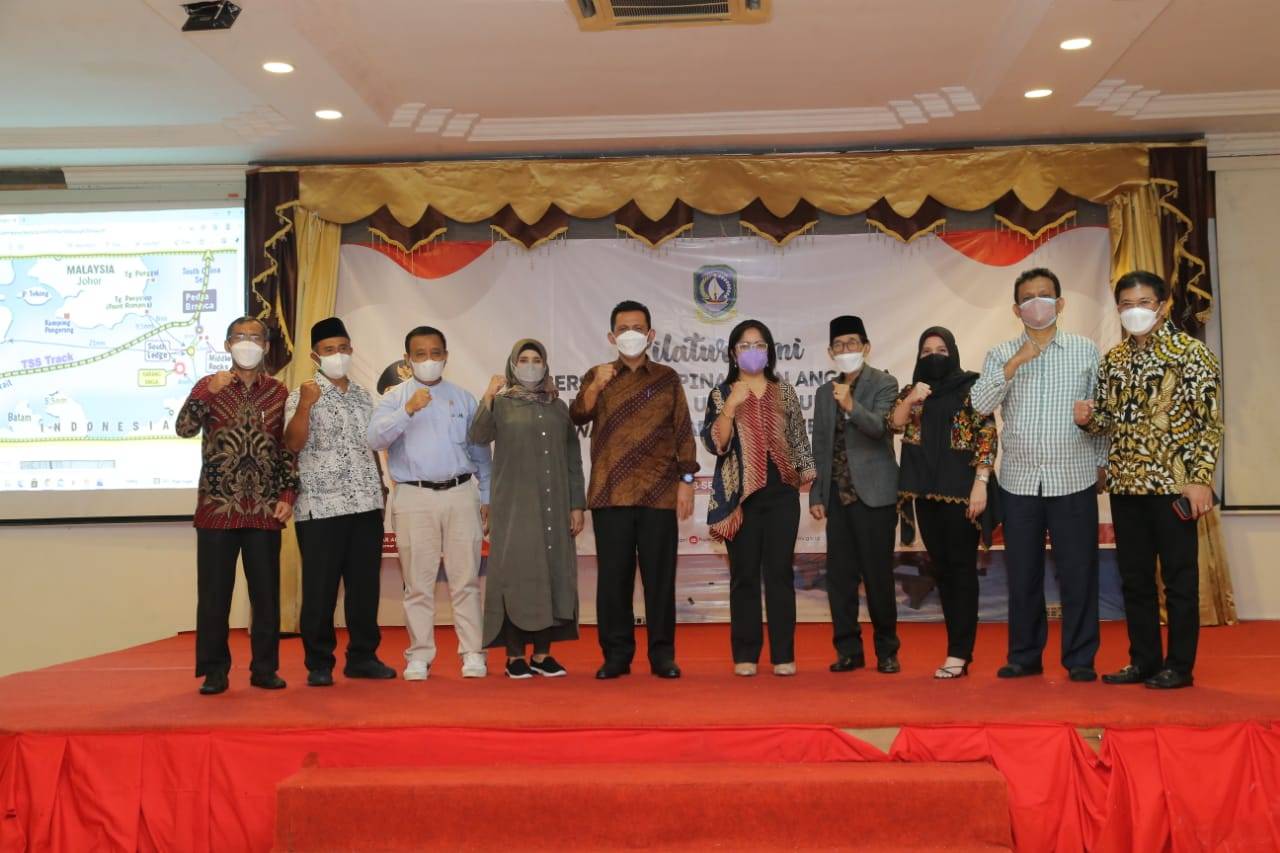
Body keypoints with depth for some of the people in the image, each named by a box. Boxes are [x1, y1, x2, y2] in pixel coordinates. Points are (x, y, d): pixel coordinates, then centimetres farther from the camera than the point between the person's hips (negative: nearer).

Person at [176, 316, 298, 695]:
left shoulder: (279, 392, 8)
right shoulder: (209, 386, 5)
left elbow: (289, 447, 9)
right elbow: (184, 429, -10)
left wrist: (288, 494, 1)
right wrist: (207, 393, -23)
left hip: (266, 510, 1)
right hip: (217, 508, -1)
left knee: (266, 592, 5)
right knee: (214, 593, 3)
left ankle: (265, 668, 16)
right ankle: (214, 671, 13)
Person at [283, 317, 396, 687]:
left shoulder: (363, 396, 16)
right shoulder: (303, 395, -1)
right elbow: (292, 444, -14)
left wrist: (380, 487, 16)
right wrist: (305, 406, -27)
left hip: (367, 504, 5)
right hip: (321, 508, -5)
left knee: (365, 585, 9)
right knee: (320, 588, 0)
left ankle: (362, 656, 19)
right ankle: (319, 663, 10)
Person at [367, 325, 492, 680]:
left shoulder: (462, 398, 13)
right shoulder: (395, 398, 7)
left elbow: (480, 451, 15)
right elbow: (375, 438, -10)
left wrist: (486, 496, 11)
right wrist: (408, 411, -22)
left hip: (461, 494, 1)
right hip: (414, 497, -1)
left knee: (466, 579, 2)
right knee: (418, 582, 3)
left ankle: (472, 652, 8)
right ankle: (420, 655, 13)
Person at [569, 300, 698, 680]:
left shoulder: (667, 378, 12)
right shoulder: (597, 376, 12)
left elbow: (683, 431, 9)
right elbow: (578, 415, -4)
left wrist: (686, 480, 1)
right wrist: (596, 386, -22)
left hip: (659, 493, 0)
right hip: (610, 492, 0)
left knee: (659, 574, 2)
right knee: (613, 574, 2)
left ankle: (662, 654, 11)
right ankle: (616, 654, 11)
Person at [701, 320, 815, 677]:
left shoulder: (784, 392, 10)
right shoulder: (721, 394, 4)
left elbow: (799, 438, 14)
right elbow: (714, 444, -7)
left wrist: (806, 471, 5)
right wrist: (731, 406, -16)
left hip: (781, 493, 1)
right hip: (741, 495, -1)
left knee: (780, 572, 2)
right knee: (744, 574, 2)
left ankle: (783, 654, 7)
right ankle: (745, 654, 9)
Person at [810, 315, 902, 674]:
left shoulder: (884, 384, -1)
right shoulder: (825, 393, 14)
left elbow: (879, 427, -19)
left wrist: (851, 406, -37)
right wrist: (816, 495, 10)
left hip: (874, 495, -5)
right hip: (838, 496, 5)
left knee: (878, 576, -1)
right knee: (840, 576, 5)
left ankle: (886, 651, 13)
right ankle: (848, 650, 14)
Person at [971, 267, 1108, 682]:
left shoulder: (1087, 351, 5)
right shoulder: (1001, 355, 6)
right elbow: (980, 404, -9)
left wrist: (1102, 465, 4)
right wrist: (1017, 361, -16)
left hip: (1074, 480, -1)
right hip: (1019, 481, 1)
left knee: (1078, 573, 2)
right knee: (1023, 573, 8)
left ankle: (1080, 659, 14)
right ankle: (1024, 655, 19)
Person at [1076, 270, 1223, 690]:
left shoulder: (1190, 352, -6)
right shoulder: (1113, 359, 10)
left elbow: (1210, 420, -9)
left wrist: (1200, 479, -16)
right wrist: (1089, 417, -6)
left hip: (1173, 483, -5)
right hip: (1125, 484, 6)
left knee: (1179, 577, 3)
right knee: (1134, 577, 11)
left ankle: (1180, 666, 13)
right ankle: (1144, 660, 22)